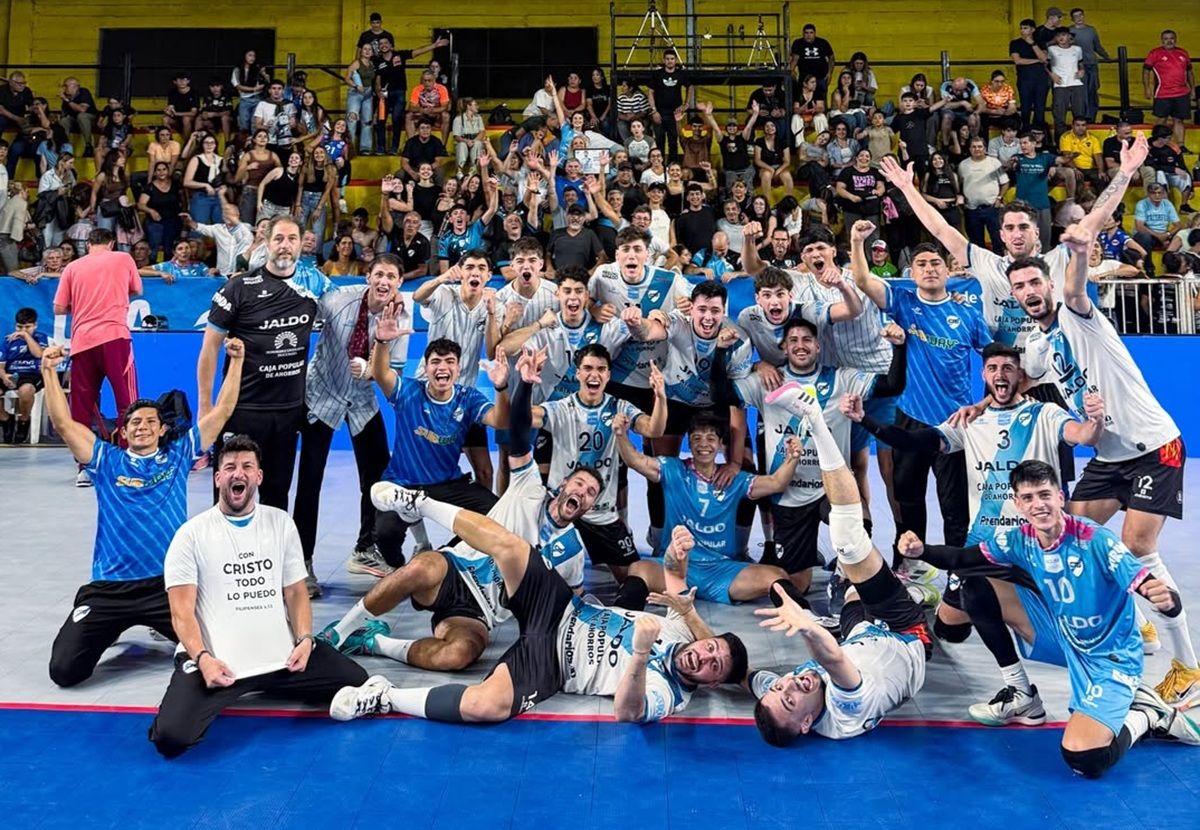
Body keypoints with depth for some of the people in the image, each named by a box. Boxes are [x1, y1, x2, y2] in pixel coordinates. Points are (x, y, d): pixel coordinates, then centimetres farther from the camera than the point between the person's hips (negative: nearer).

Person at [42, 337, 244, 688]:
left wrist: (236, 361, -3)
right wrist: (49, 371, -12)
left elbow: (221, 412, 3)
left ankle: (163, 626, 19)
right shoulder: (107, 460, 7)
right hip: (110, 588, 1)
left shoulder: (179, 455, 7)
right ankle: (109, 629, 25)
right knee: (64, 670, -10)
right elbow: (63, 423, -1)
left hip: (169, 583, 0)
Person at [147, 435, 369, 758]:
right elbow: (182, 612, -6)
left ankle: (270, 682, 14)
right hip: (216, 661, -3)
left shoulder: (281, 523, 10)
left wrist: (304, 640, -6)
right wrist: (203, 658, -23)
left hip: (281, 655, 4)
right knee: (171, 737, -25)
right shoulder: (192, 534, -1)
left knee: (357, 683, -8)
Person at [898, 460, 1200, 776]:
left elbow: (1163, 597, -28)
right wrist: (921, 550, -26)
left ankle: (1147, 716, 7)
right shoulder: (1019, 539, -11)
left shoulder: (1095, 540, -27)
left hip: (1108, 653, -6)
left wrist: (1166, 599, -53)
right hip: (1062, 636, 6)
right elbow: (963, 558, -5)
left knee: (1083, 760, -25)